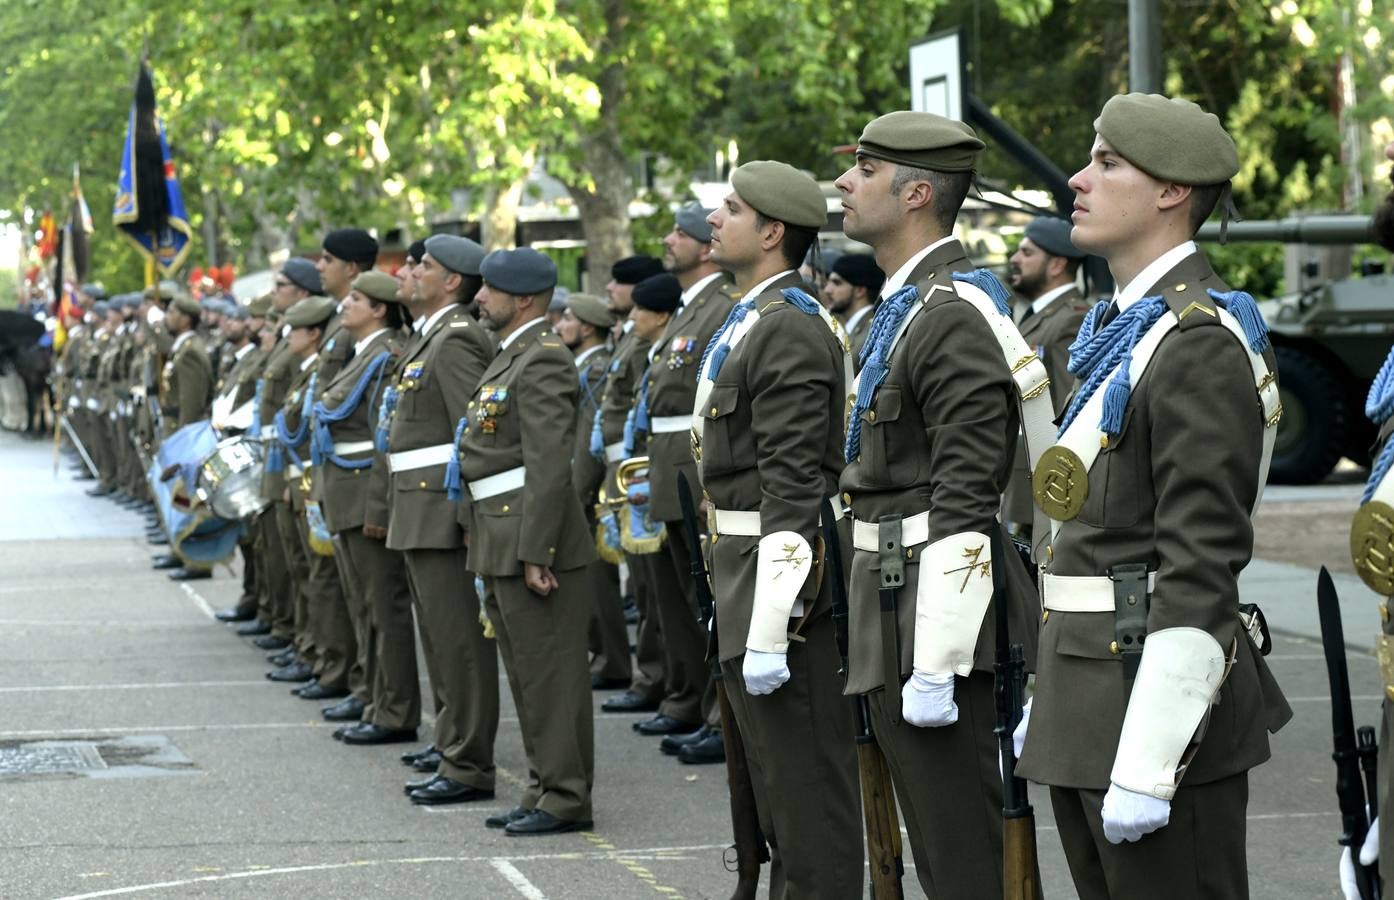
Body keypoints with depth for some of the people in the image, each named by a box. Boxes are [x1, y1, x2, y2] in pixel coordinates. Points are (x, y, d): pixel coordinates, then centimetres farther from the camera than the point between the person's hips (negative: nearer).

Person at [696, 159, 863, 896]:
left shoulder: (788, 330, -17)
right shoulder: (751, 322, 15)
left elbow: (791, 489, -23)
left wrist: (768, 632, -25)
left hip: (781, 576, -11)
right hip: (745, 583, 11)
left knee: (806, 789, -5)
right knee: (777, 781, 19)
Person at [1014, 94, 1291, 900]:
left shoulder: (1202, 343, -16)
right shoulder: (1120, 327, 14)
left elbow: (1200, 568, -21)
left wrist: (1146, 765, -23)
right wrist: (1049, 703, 19)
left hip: (1155, 697, -10)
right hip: (1089, 708, 10)